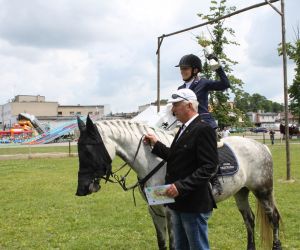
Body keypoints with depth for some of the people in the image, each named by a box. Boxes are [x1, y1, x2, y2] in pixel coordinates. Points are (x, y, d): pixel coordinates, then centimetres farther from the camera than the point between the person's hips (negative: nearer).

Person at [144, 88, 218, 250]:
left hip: (194, 204, -9)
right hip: (178, 202, 10)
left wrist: (181, 186, -28)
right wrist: (156, 144, 9)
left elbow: (208, 167, -24)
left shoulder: (203, 129, -18)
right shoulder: (184, 128, 13)